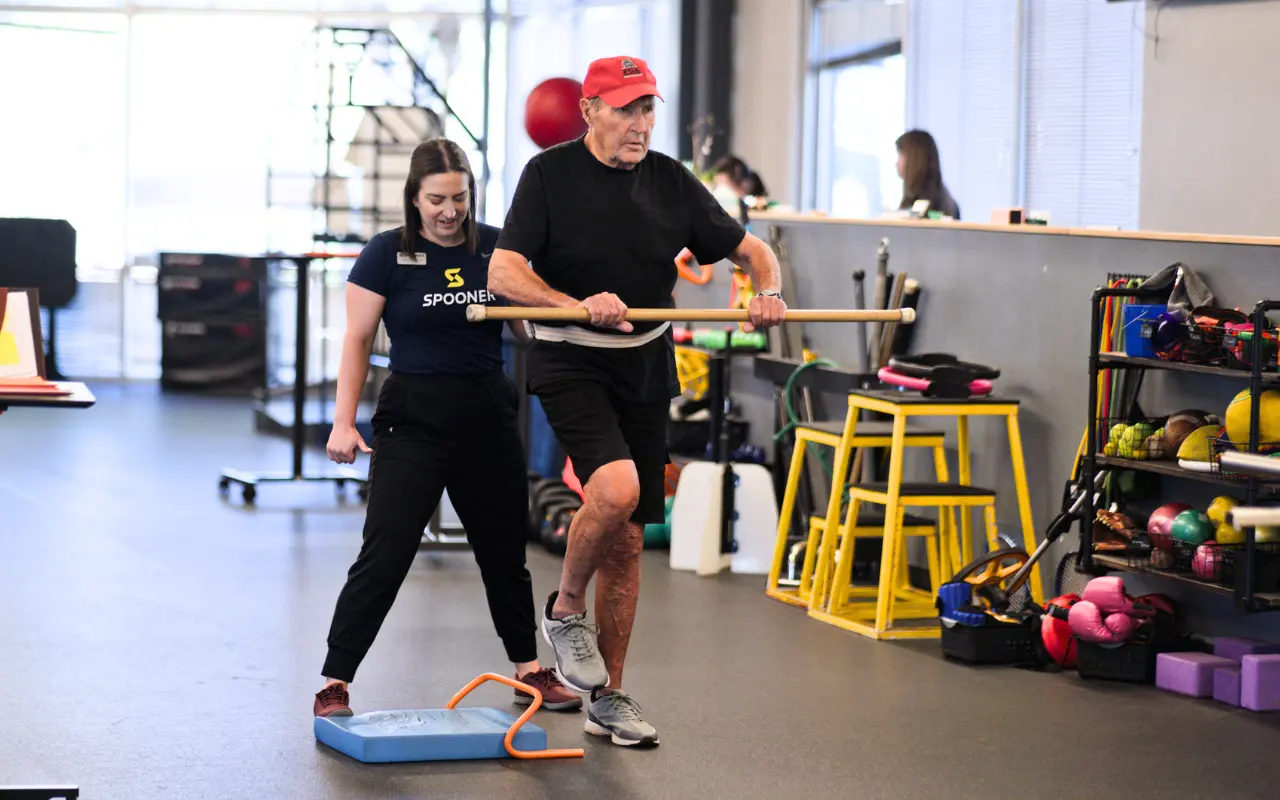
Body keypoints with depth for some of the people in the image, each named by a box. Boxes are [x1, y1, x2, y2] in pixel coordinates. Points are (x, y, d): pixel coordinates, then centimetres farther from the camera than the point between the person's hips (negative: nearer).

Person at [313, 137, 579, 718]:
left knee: (504, 549, 16)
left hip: (488, 419, 4)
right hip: (413, 421, -4)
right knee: (384, 555, -10)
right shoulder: (388, 255, -6)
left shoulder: (496, 250, 2)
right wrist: (344, 422, -11)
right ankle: (334, 684, -5)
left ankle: (530, 670, 32)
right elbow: (357, 342, -4)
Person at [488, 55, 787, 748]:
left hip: (646, 366, 5)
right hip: (569, 361, -5)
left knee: (627, 537, 8)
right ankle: (565, 610, 0)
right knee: (616, 486, -29)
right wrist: (576, 305, -30)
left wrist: (768, 292, -9)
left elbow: (750, 249, 14)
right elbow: (503, 273, -15)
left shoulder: (670, 182, 6)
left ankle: (608, 699, 20)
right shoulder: (550, 174, -6)